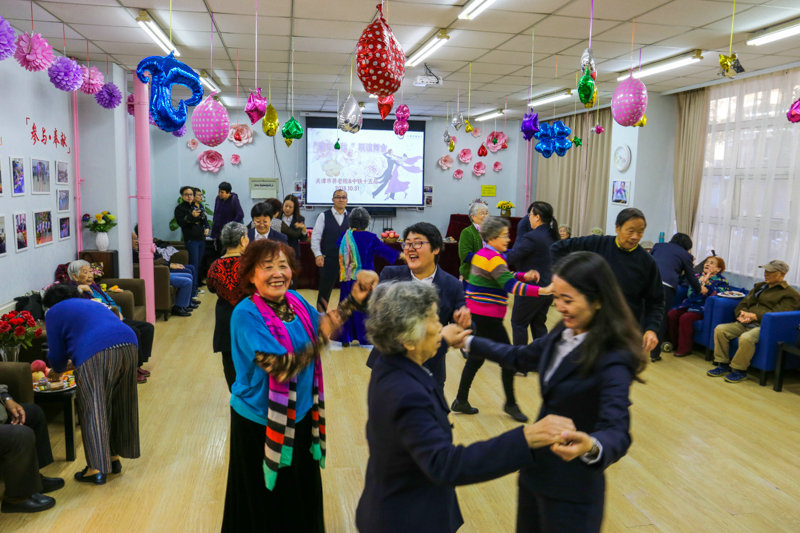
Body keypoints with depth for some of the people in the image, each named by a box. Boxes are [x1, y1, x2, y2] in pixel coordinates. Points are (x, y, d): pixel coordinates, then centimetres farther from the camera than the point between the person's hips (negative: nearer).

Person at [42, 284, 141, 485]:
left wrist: (58, 369, 38)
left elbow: (57, 354, 14)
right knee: (119, 405, 17)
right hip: (128, 344, 7)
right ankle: (114, 457, 27)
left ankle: (97, 469, -2)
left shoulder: (54, 313, 18)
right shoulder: (92, 304, 36)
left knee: (93, 410, 0)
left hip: (94, 354, -6)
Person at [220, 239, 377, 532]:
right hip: (260, 421, -6)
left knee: (302, 494, 24)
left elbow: (322, 326, 8)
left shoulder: (294, 300, -3)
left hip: (300, 415, 6)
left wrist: (355, 298, -3)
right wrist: (321, 338, -26)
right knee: (266, 505, 14)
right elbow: (280, 368, -30)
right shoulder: (246, 315, -24)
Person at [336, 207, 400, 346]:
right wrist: (400, 255, 4)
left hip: (346, 278, 3)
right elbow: (384, 250, -7)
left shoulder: (345, 236, -3)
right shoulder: (370, 238, -12)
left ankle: (345, 339, 15)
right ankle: (364, 338, 13)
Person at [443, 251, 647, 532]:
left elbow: (617, 431, -31)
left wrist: (591, 447, -53)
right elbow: (520, 357, 13)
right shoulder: (563, 335, -2)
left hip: (572, 488, -7)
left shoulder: (612, 360, -24)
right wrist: (467, 341, 15)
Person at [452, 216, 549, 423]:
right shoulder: (493, 258, -18)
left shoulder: (483, 253, 13)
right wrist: (542, 290, -31)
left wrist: (523, 276, 4)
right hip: (487, 317, -10)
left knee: (477, 357, 16)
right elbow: (511, 286, -27)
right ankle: (510, 404, 14)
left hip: (477, 315, 10)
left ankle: (461, 400, 22)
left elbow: (504, 278, 20)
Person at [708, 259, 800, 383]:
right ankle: (723, 365, -8)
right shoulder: (759, 286, 25)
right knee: (720, 330, -15)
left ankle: (739, 370, -19)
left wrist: (754, 316, -17)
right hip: (745, 323, 7)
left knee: (746, 338, -37)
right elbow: (743, 303, 23)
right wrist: (741, 314, -1)